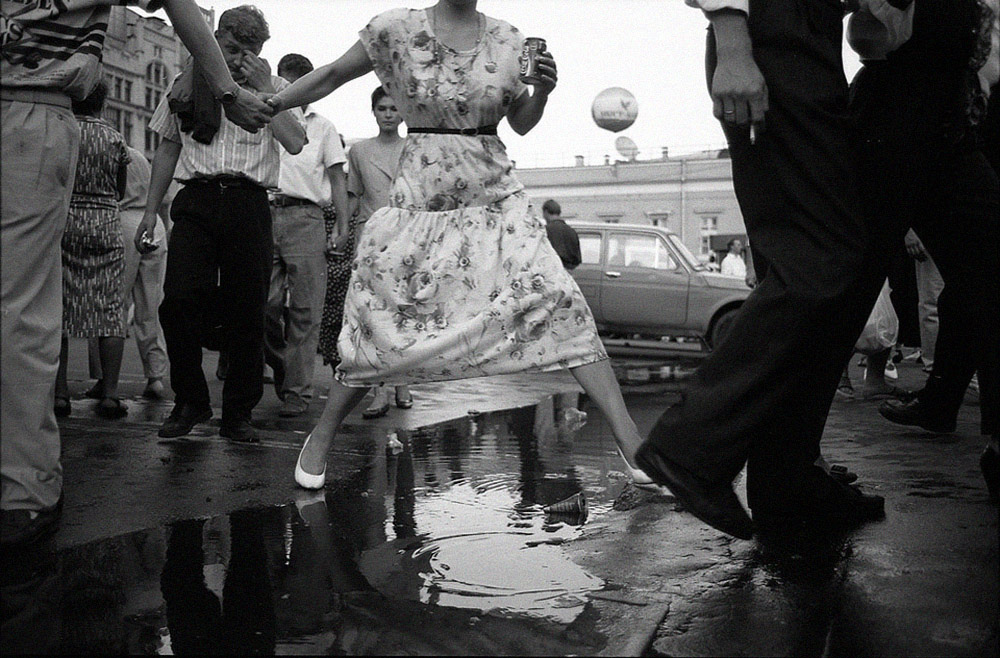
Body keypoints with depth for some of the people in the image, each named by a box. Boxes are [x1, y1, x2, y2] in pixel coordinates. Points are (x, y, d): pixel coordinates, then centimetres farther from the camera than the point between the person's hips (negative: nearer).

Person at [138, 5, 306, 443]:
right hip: (196, 199, 1)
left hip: (248, 203, -1)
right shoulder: (186, 83, 16)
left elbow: (295, 142, -5)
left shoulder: (272, 87, 12)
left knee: (247, 312, -1)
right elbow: (168, 149, 21)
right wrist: (151, 210, 16)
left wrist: (262, 88, -7)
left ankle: (238, 414, 9)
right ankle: (189, 402, 5)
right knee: (179, 301, -12)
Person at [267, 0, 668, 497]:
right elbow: (331, 76, 10)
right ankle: (321, 437, 23)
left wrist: (543, 89, -4)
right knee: (380, 324, 0)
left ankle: (629, 441, -14)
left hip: (495, 200, 2)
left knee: (558, 300, -14)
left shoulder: (506, 40, 5)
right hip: (419, 204, -1)